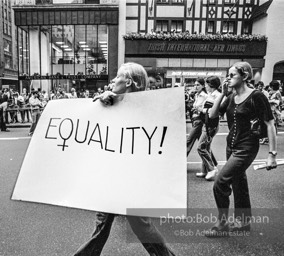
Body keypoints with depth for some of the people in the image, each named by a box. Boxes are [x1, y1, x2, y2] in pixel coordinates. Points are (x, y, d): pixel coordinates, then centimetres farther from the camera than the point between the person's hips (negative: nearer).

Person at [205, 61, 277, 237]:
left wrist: (273, 154, -15)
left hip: (246, 148, -7)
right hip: (232, 145, 7)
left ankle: (222, 224, 9)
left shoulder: (256, 96, -13)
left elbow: (270, 125, -12)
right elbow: (212, 115, 0)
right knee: (239, 183, 18)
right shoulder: (231, 97, 6)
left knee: (220, 183, -10)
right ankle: (244, 222, 36)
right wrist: (222, 94, -7)